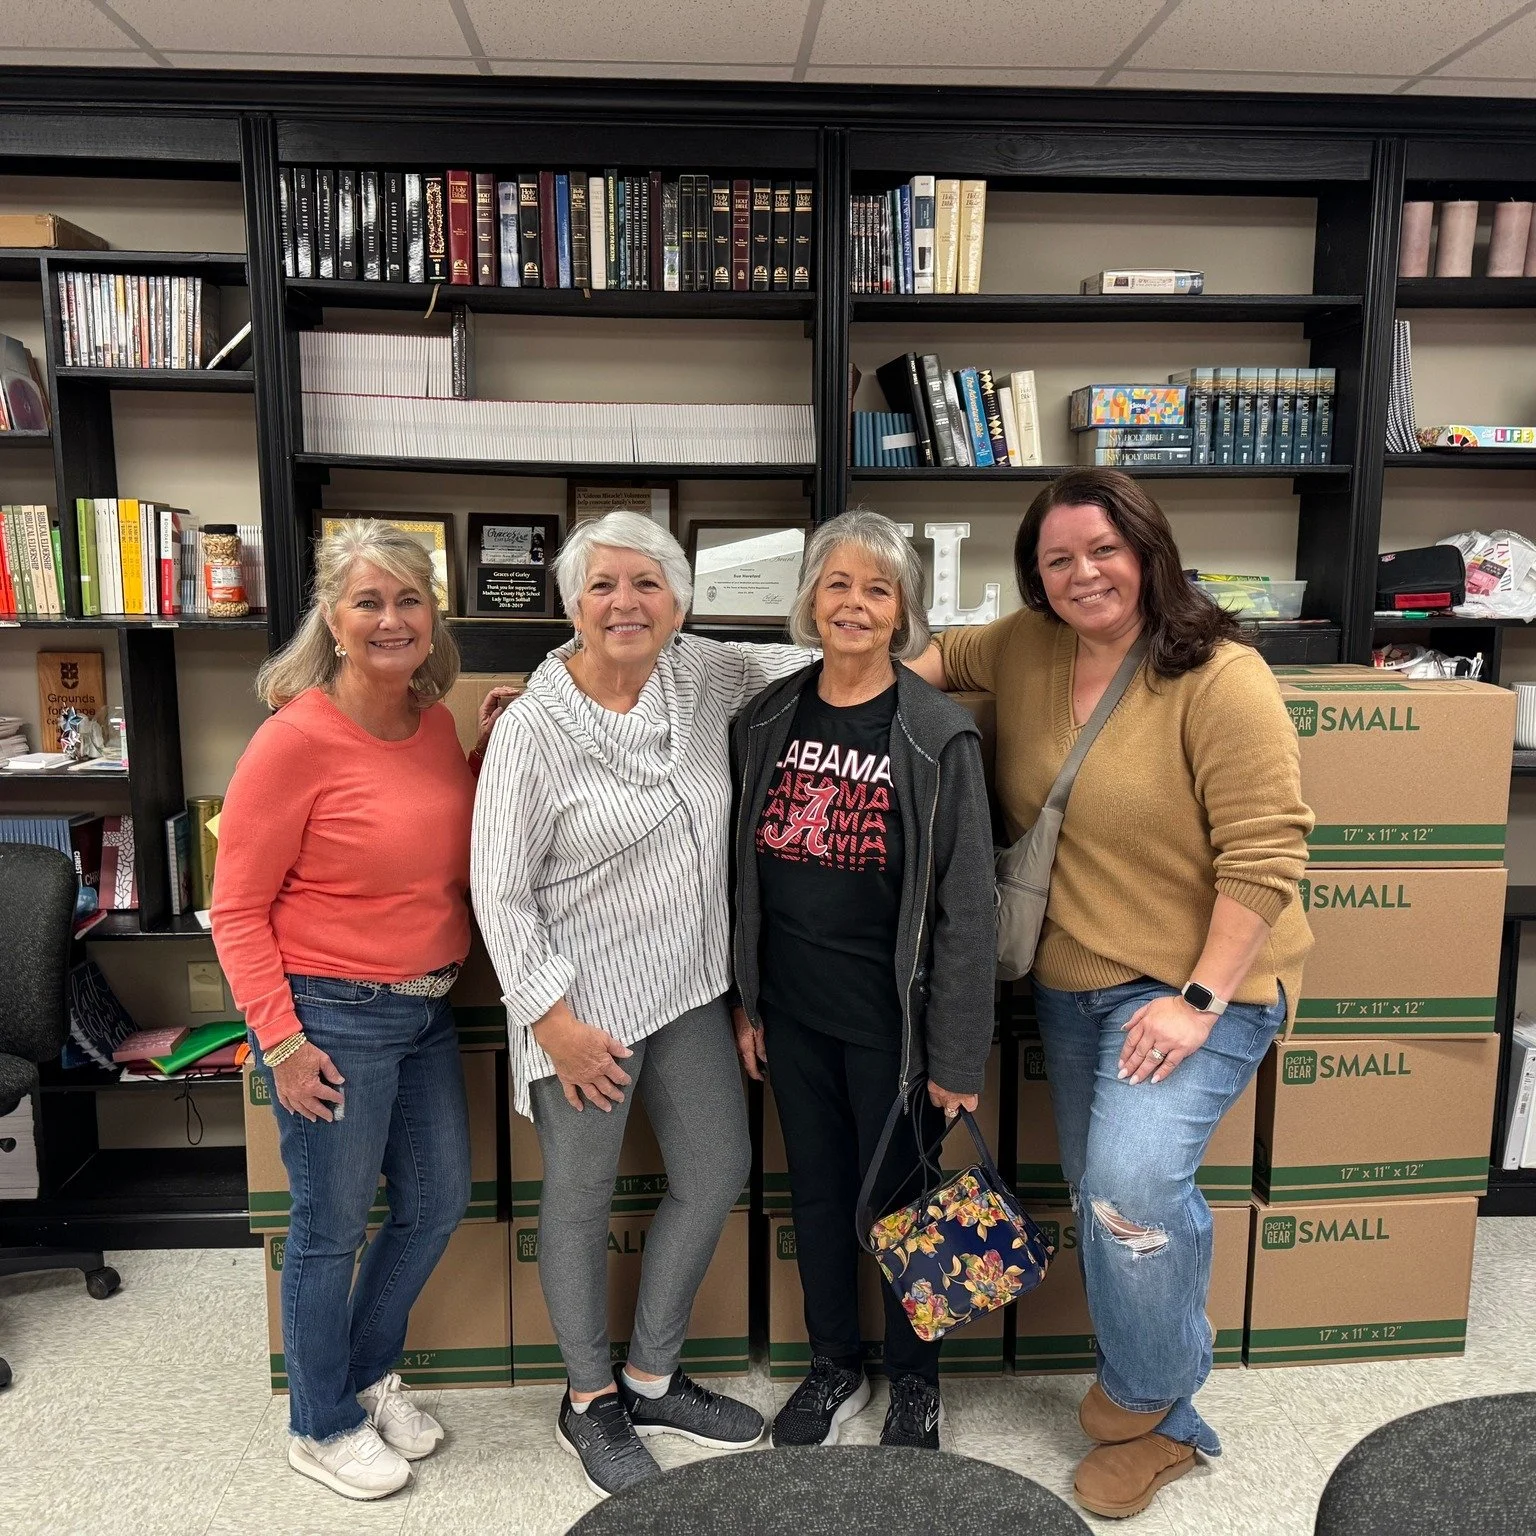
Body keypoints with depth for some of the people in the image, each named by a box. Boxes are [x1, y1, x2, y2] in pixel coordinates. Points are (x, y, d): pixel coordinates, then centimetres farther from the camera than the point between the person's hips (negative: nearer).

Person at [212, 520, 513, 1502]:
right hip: (335, 1016, -7)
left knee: (440, 1202, 19)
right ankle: (323, 1426, 35)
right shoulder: (297, 739, -18)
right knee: (332, 1226, 10)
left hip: (429, 1009, 7)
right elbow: (237, 910, -13)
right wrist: (282, 1042, -16)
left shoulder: (434, 720, 3)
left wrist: (488, 753, 1)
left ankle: (368, 1372, 44)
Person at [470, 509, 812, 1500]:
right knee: (583, 1197, 11)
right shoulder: (534, 730, -15)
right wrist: (554, 1016, -15)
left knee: (718, 1174, 15)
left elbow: (794, 660, 16)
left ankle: (652, 1379, 37)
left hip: (691, 989, 6)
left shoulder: (700, 675, -1)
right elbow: (499, 890, -12)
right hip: (585, 1002, -6)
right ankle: (591, 1402, 35)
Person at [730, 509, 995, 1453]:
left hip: (891, 1017, -4)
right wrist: (746, 1002, 8)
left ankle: (916, 1380, 38)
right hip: (793, 1011, 4)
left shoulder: (938, 736, -12)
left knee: (898, 1197, 12)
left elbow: (966, 905, -12)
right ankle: (836, 1366, 42)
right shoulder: (770, 719, 1)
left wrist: (958, 1056, -11)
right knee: (817, 1191, 19)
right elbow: (747, 873, 8)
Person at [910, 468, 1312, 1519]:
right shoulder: (1026, 651, 1)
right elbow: (946, 655, 22)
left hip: (1198, 985, -6)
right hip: (1070, 981, 7)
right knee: (1112, 1198, 15)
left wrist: (1198, 1001, -21)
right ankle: (1168, 1424, 39)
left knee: (1130, 1182, -19)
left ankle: (1140, 1402, 13)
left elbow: (1266, 856, -19)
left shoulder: (1221, 679, -17)